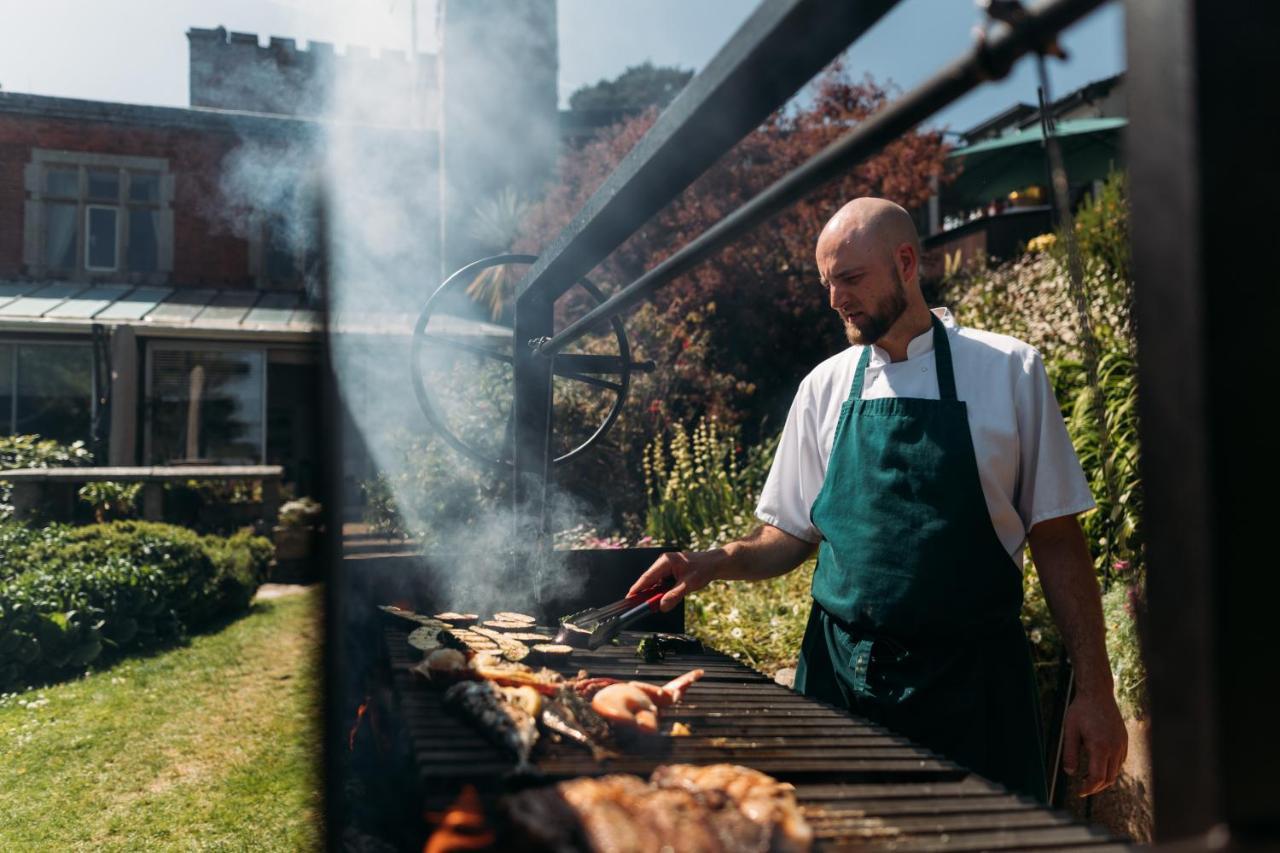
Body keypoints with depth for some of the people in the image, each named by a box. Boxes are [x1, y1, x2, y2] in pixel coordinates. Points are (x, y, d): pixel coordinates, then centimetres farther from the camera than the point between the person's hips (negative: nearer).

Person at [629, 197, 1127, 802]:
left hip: (971, 682, -2)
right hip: (840, 674, 3)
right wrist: (716, 563, -5)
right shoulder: (825, 387, 7)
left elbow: (1056, 539, 0)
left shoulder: (1008, 371, -2)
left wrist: (1094, 691, -4)